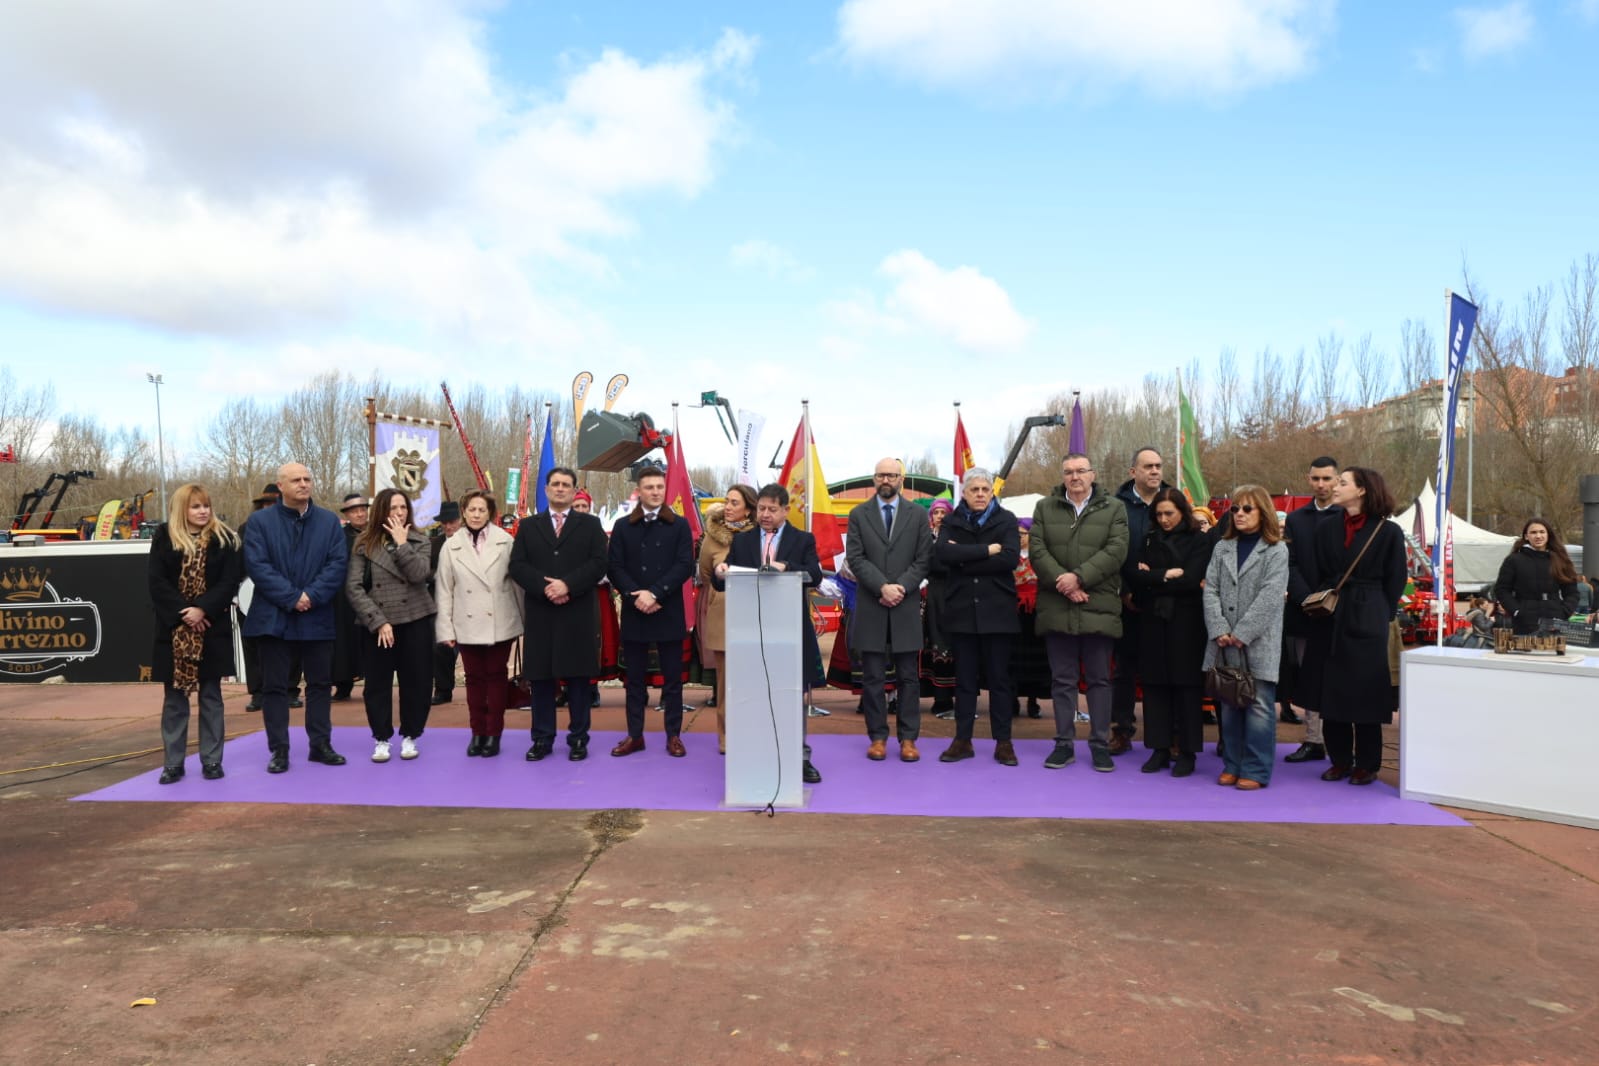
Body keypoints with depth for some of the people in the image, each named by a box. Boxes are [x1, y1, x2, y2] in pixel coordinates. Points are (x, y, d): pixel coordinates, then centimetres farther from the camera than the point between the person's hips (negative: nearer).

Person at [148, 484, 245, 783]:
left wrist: (203, 610, -16)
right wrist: (183, 613, -13)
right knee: (174, 698, 6)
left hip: (212, 628, 0)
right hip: (174, 629, 0)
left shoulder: (224, 539, 2)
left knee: (210, 697, 5)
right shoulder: (164, 538, 2)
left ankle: (211, 761, 11)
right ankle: (173, 763, 12)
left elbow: (230, 581, -5)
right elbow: (158, 583, -3)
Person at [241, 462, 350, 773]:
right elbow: (257, 565, -9)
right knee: (274, 686, 3)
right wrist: (292, 597, -16)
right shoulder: (259, 521, 1)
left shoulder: (329, 521, 7)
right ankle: (279, 750, 11)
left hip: (317, 616, 2)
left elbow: (338, 563, -2)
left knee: (320, 683, 9)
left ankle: (320, 744, 19)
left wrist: (312, 596, -15)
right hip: (273, 617, -2)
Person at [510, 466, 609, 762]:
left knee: (578, 677, 3)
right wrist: (545, 588, -14)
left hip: (578, 615, -1)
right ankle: (542, 739, 15)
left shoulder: (590, 524, 8)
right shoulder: (528, 526, 12)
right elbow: (517, 566, 2)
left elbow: (598, 564, -4)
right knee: (540, 677, 5)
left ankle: (578, 739, 12)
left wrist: (567, 585, -17)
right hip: (540, 614, 2)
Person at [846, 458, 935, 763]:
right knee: (873, 677, 4)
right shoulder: (858, 514, 7)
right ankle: (878, 737, 12)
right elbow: (855, 558, -2)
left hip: (906, 606, 0)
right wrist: (882, 587, -13)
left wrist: (901, 588, -12)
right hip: (870, 606, 0)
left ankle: (908, 738, 10)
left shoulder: (916, 514, 8)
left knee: (908, 677, 4)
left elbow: (923, 559, 2)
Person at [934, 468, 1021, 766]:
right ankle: (962, 741, 15)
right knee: (965, 678, 7)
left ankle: (1003, 742, 11)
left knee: (999, 677, 3)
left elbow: (1010, 558, -13)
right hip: (962, 610, 2)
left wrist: (964, 560, -11)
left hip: (997, 610, -1)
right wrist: (986, 550, -15)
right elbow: (942, 552, -12)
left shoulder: (1006, 520, 4)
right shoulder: (952, 522, 8)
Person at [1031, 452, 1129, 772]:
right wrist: (1062, 583, -13)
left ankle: (1100, 744, 16)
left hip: (1099, 607, -1)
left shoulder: (1114, 508, 5)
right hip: (1056, 608, 1)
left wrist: (1079, 577, -17)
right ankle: (1064, 743, 16)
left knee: (1099, 679, 7)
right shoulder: (1045, 507, 9)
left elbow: (1116, 550, -7)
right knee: (1062, 679, 7)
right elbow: (1037, 550, 0)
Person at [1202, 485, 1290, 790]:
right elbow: (1210, 590, 4)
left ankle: (1256, 770, 4)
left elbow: (1270, 597, -11)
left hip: (1259, 643, -4)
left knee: (1259, 706, -2)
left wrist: (1241, 634, -16)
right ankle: (1232, 765, 19)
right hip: (1224, 643, 4)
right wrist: (1219, 630, -9)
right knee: (1229, 705, 10)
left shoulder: (1276, 550, -1)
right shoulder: (1222, 548, 13)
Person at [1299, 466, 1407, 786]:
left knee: (1365, 695, 2)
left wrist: (1380, 617, -5)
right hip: (1329, 620, 4)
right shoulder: (1326, 529, 10)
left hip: (1367, 621, -4)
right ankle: (1340, 759, 17)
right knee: (1330, 693, 6)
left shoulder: (1388, 532, -2)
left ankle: (1366, 764, 14)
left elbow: (1395, 582, -1)